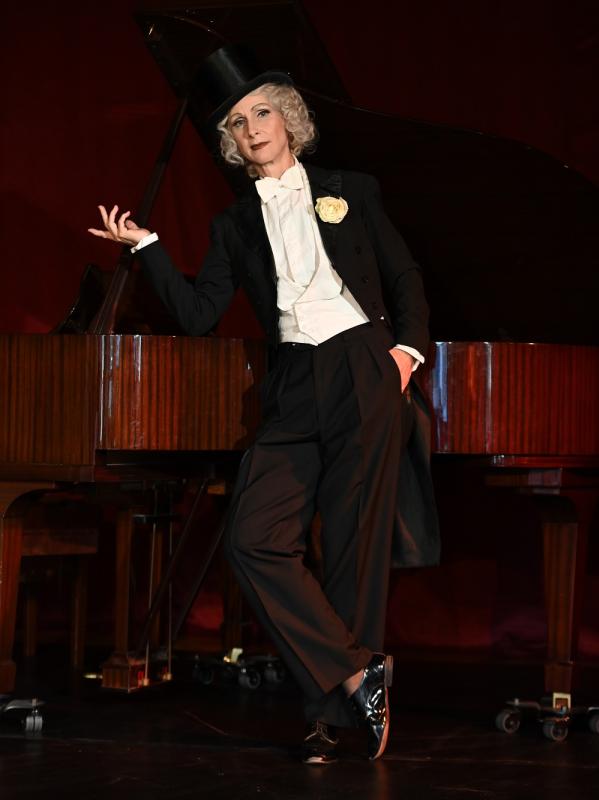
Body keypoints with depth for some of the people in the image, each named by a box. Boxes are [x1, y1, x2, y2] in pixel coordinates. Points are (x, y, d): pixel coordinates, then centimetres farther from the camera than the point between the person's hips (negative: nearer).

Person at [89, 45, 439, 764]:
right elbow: (197, 314, 9)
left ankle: (333, 712, 1)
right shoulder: (236, 225, 18)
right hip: (295, 390, 2)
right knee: (254, 539, -15)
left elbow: (405, 277, 15)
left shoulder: (350, 192, 15)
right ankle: (357, 675, -9)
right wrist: (145, 246, 2)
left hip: (365, 373, -2)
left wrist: (408, 346, -1)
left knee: (354, 546, -4)